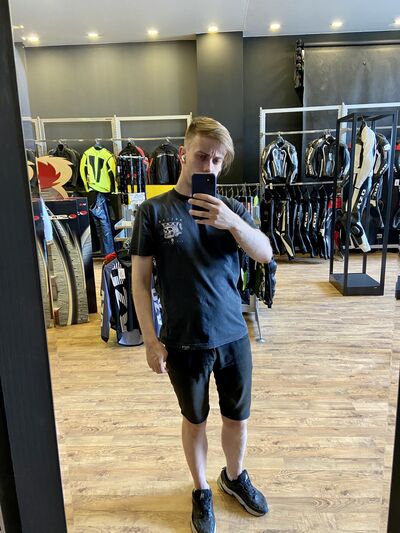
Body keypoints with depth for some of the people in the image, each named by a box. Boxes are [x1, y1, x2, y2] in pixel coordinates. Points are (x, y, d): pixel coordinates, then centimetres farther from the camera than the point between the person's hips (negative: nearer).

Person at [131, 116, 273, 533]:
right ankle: (201, 491, 43)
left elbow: (265, 254, -14)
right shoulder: (154, 211, -8)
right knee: (195, 419, 18)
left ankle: (234, 477, 49)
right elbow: (140, 279, -7)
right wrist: (150, 339, -10)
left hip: (232, 337, 3)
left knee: (237, 417, 19)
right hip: (184, 343, -2)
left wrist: (232, 222, -31)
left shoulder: (230, 208, -1)